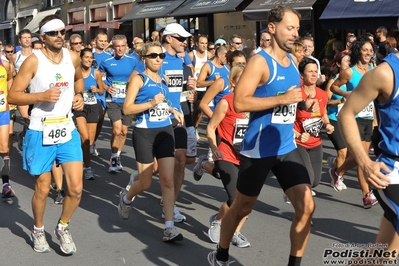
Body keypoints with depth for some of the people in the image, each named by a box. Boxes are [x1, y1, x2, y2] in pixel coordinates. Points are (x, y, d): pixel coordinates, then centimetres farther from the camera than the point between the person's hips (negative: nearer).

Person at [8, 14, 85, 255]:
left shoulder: (73, 57, 1)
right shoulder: (33, 61, -13)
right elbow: (13, 95, -12)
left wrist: (79, 95, 5)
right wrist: (43, 95, -25)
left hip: (68, 131, 4)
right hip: (41, 133, -4)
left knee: (76, 189, 0)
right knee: (43, 190, 10)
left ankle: (63, 227, 27)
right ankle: (38, 230, 37)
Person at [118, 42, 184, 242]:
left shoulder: (164, 80, 12)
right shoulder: (139, 79, -6)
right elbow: (127, 109, -13)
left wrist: (172, 109, 10)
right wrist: (151, 103, -23)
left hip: (165, 131, 5)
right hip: (145, 133, -5)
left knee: (168, 180, -3)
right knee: (145, 183, 3)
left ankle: (169, 228, -1)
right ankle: (126, 197, 38)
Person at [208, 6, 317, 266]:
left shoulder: (292, 61, 10)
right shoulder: (260, 61, -14)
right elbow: (239, 102, -23)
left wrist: (304, 103, 2)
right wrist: (282, 99, -25)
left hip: (287, 147, 6)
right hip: (259, 149, -6)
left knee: (306, 206, -3)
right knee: (242, 207, 10)